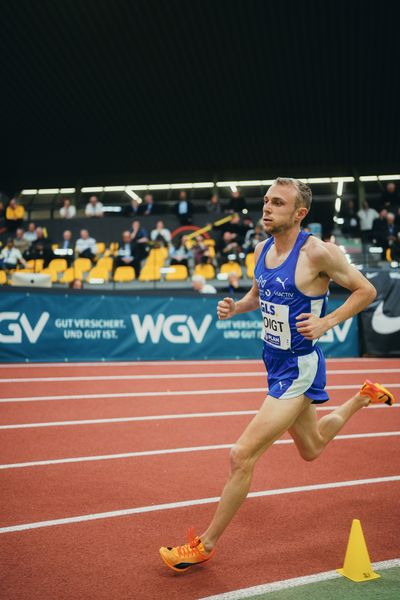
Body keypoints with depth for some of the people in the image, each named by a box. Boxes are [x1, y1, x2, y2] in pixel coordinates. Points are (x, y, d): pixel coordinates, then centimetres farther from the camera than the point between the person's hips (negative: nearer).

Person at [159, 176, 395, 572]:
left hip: (299, 368, -8)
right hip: (276, 362, 8)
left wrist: (326, 322, -21)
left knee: (242, 455, -11)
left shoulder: (318, 252, -20)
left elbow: (366, 291, -10)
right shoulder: (262, 250, 1)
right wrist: (236, 307, -2)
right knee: (311, 449, 28)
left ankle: (205, 544, 5)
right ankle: (363, 396, 51)